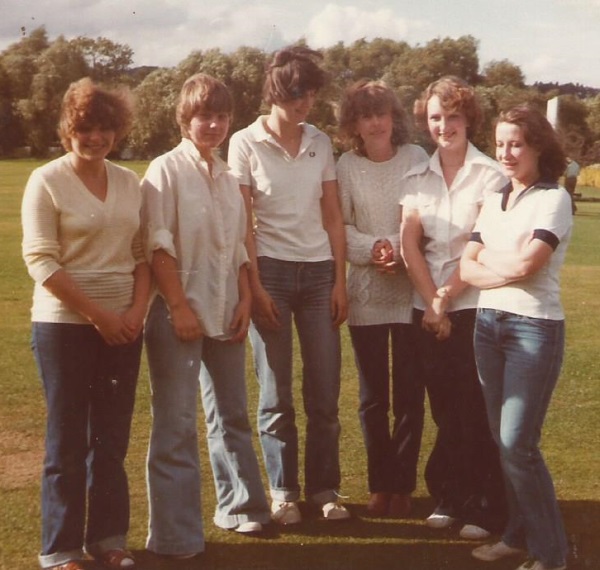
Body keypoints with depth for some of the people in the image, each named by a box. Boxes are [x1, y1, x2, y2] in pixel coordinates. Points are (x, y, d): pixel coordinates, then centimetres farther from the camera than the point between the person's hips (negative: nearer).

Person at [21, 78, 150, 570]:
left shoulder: (129, 182, 8)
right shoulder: (46, 181, -6)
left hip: (124, 324, 4)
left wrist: (138, 309, -7)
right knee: (68, 440, 3)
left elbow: (142, 252, 9)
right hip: (64, 325, -4)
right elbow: (40, 259, -12)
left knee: (112, 438, 10)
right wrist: (96, 313, -16)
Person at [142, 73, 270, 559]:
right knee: (176, 424, -3)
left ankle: (240, 505, 31)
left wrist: (245, 300, 4)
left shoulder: (228, 177, 12)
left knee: (232, 412, 16)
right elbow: (159, 246, -12)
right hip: (180, 311, -6)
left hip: (225, 312, 6)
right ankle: (176, 535, 4)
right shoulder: (166, 170, -7)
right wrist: (179, 307, -17)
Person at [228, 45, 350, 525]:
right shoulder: (246, 143, -3)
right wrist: (254, 286, -10)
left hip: (319, 273, 3)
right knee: (276, 392, 4)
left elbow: (333, 216, 8)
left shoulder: (321, 143, 7)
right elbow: (242, 223, -5)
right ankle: (283, 491, 16)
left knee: (325, 391, 4)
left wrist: (340, 280, 3)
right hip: (271, 271, -3)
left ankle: (325, 489, 16)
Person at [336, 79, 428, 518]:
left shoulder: (416, 158, -2)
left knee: (409, 394, 2)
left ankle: (403, 485, 15)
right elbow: (340, 226, 1)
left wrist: (402, 251, -17)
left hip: (412, 290, -1)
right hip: (366, 291, 1)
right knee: (373, 396, 7)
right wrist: (372, 249, -15)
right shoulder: (347, 165, 1)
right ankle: (380, 484, 20)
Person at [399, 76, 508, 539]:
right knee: (445, 409, 10)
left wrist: (448, 297, -9)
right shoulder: (417, 179, 7)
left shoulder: (490, 175, -5)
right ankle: (449, 497, 22)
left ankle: (485, 509, 10)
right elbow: (410, 246, 2)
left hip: (475, 305, -4)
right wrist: (432, 303, -7)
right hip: (428, 308, 4)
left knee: (475, 410, -1)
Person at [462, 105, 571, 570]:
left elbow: (525, 265, -18)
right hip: (488, 323, 7)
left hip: (534, 328, -7)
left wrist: (486, 258, -2)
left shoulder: (553, 199, -7)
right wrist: (510, 265, -11)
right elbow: (467, 269, 5)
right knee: (503, 439, 10)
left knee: (518, 443, -8)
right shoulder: (494, 201, 13)